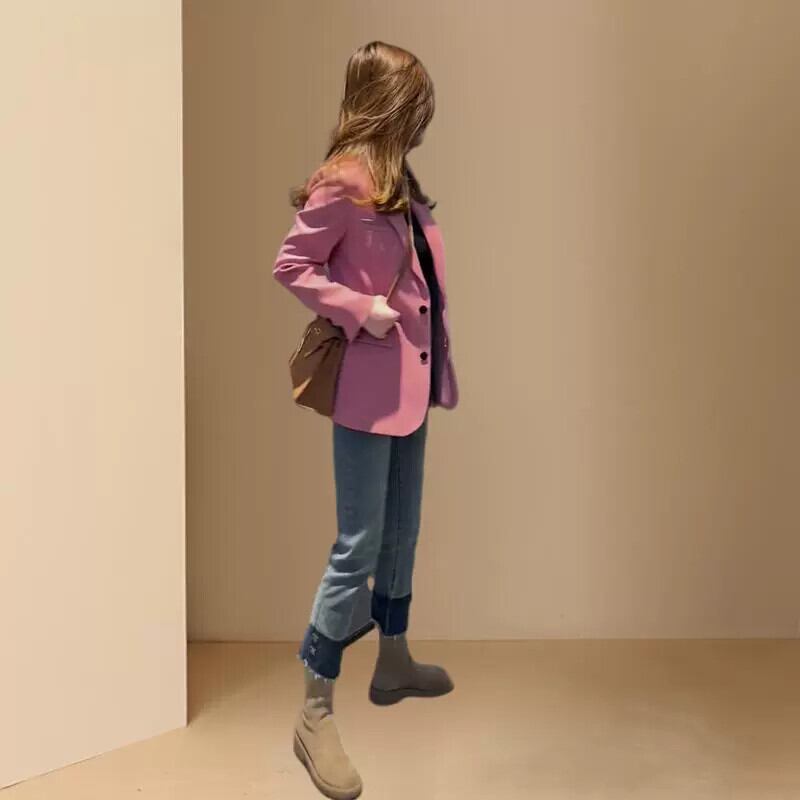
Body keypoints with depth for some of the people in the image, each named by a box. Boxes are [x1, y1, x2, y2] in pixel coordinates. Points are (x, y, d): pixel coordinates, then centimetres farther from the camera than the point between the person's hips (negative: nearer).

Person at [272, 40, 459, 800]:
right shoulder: (343, 183, -15)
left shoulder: (397, 180, 12)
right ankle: (314, 714, 5)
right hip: (370, 385, -9)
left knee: (401, 532, 19)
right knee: (359, 545, -6)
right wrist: (361, 311, -20)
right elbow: (289, 265, -14)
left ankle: (393, 663, 37)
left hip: (411, 376, 9)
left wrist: (429, 357, 8)